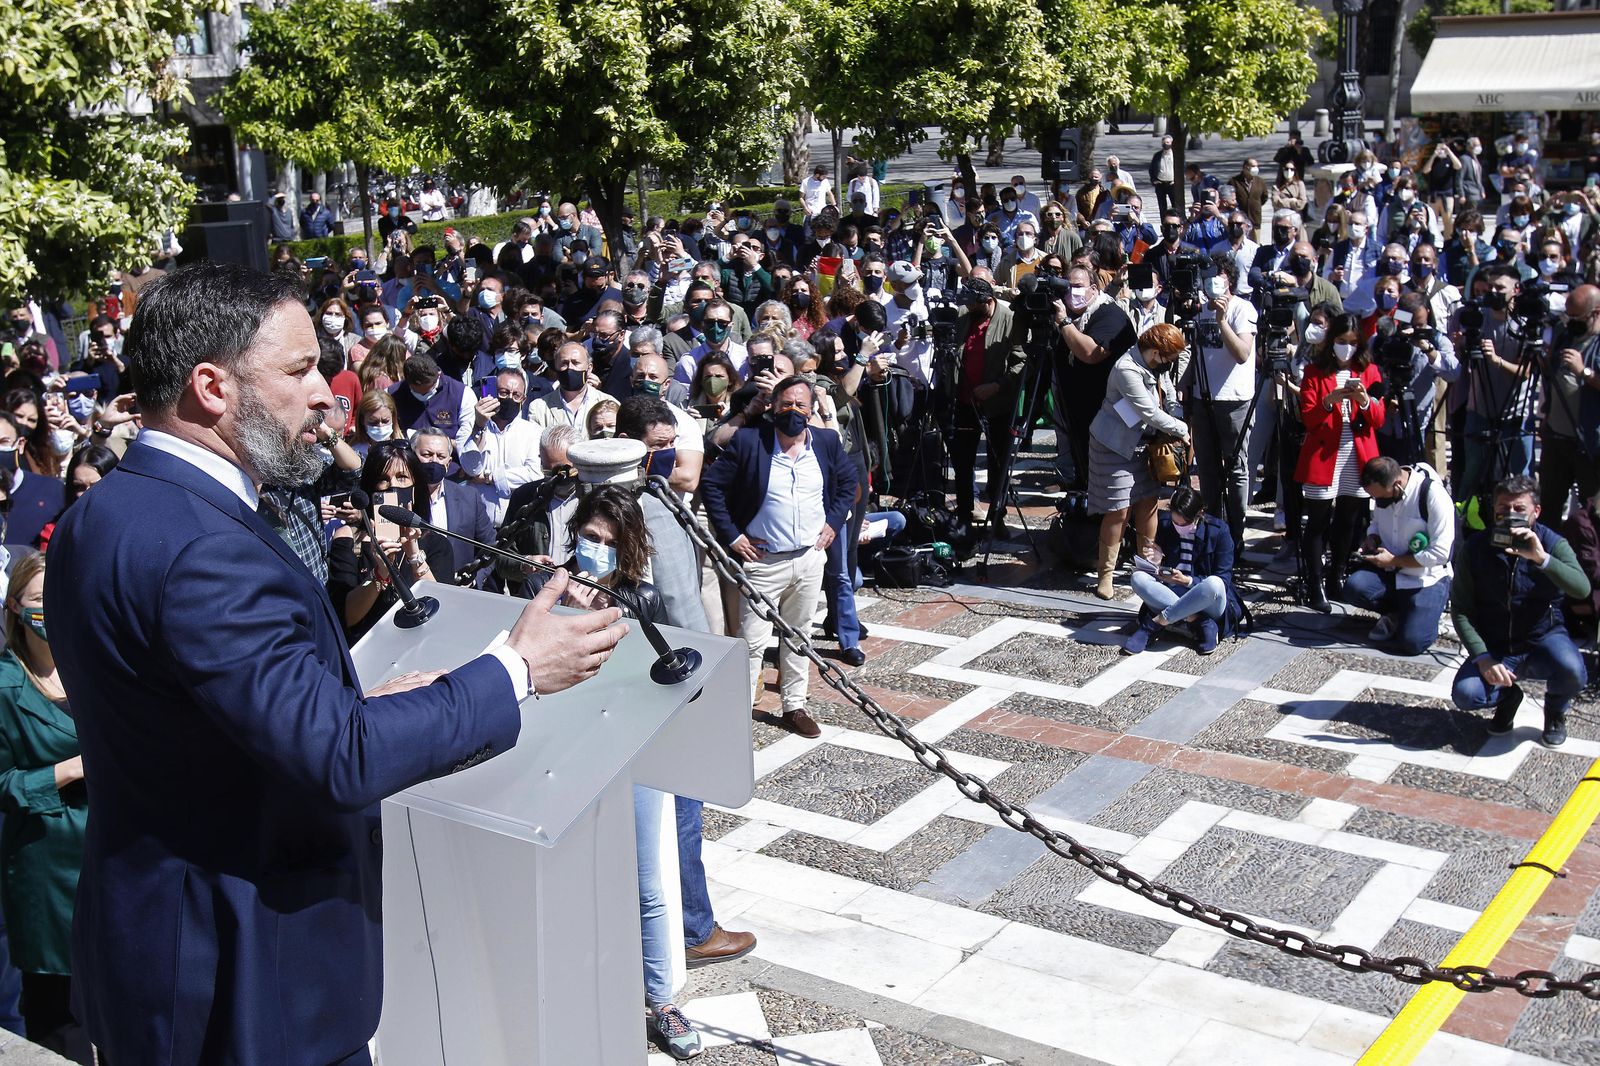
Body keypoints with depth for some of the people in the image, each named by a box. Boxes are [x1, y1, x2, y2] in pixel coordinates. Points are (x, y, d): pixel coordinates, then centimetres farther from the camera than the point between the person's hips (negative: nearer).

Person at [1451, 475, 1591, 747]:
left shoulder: (1552, 543, -9)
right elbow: (1461, 610, -8)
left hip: (1543, 640, -1)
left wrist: (1541, 558, -42)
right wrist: (1482, 657, -21)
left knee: (1571, 670, -34)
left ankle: (1556, 711, 5)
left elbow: (1582, 589, -27)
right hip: (1495, 649, 1)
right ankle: (1508, 696, 13)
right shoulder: (1475, 547, -7)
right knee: (1465, 694, -27)